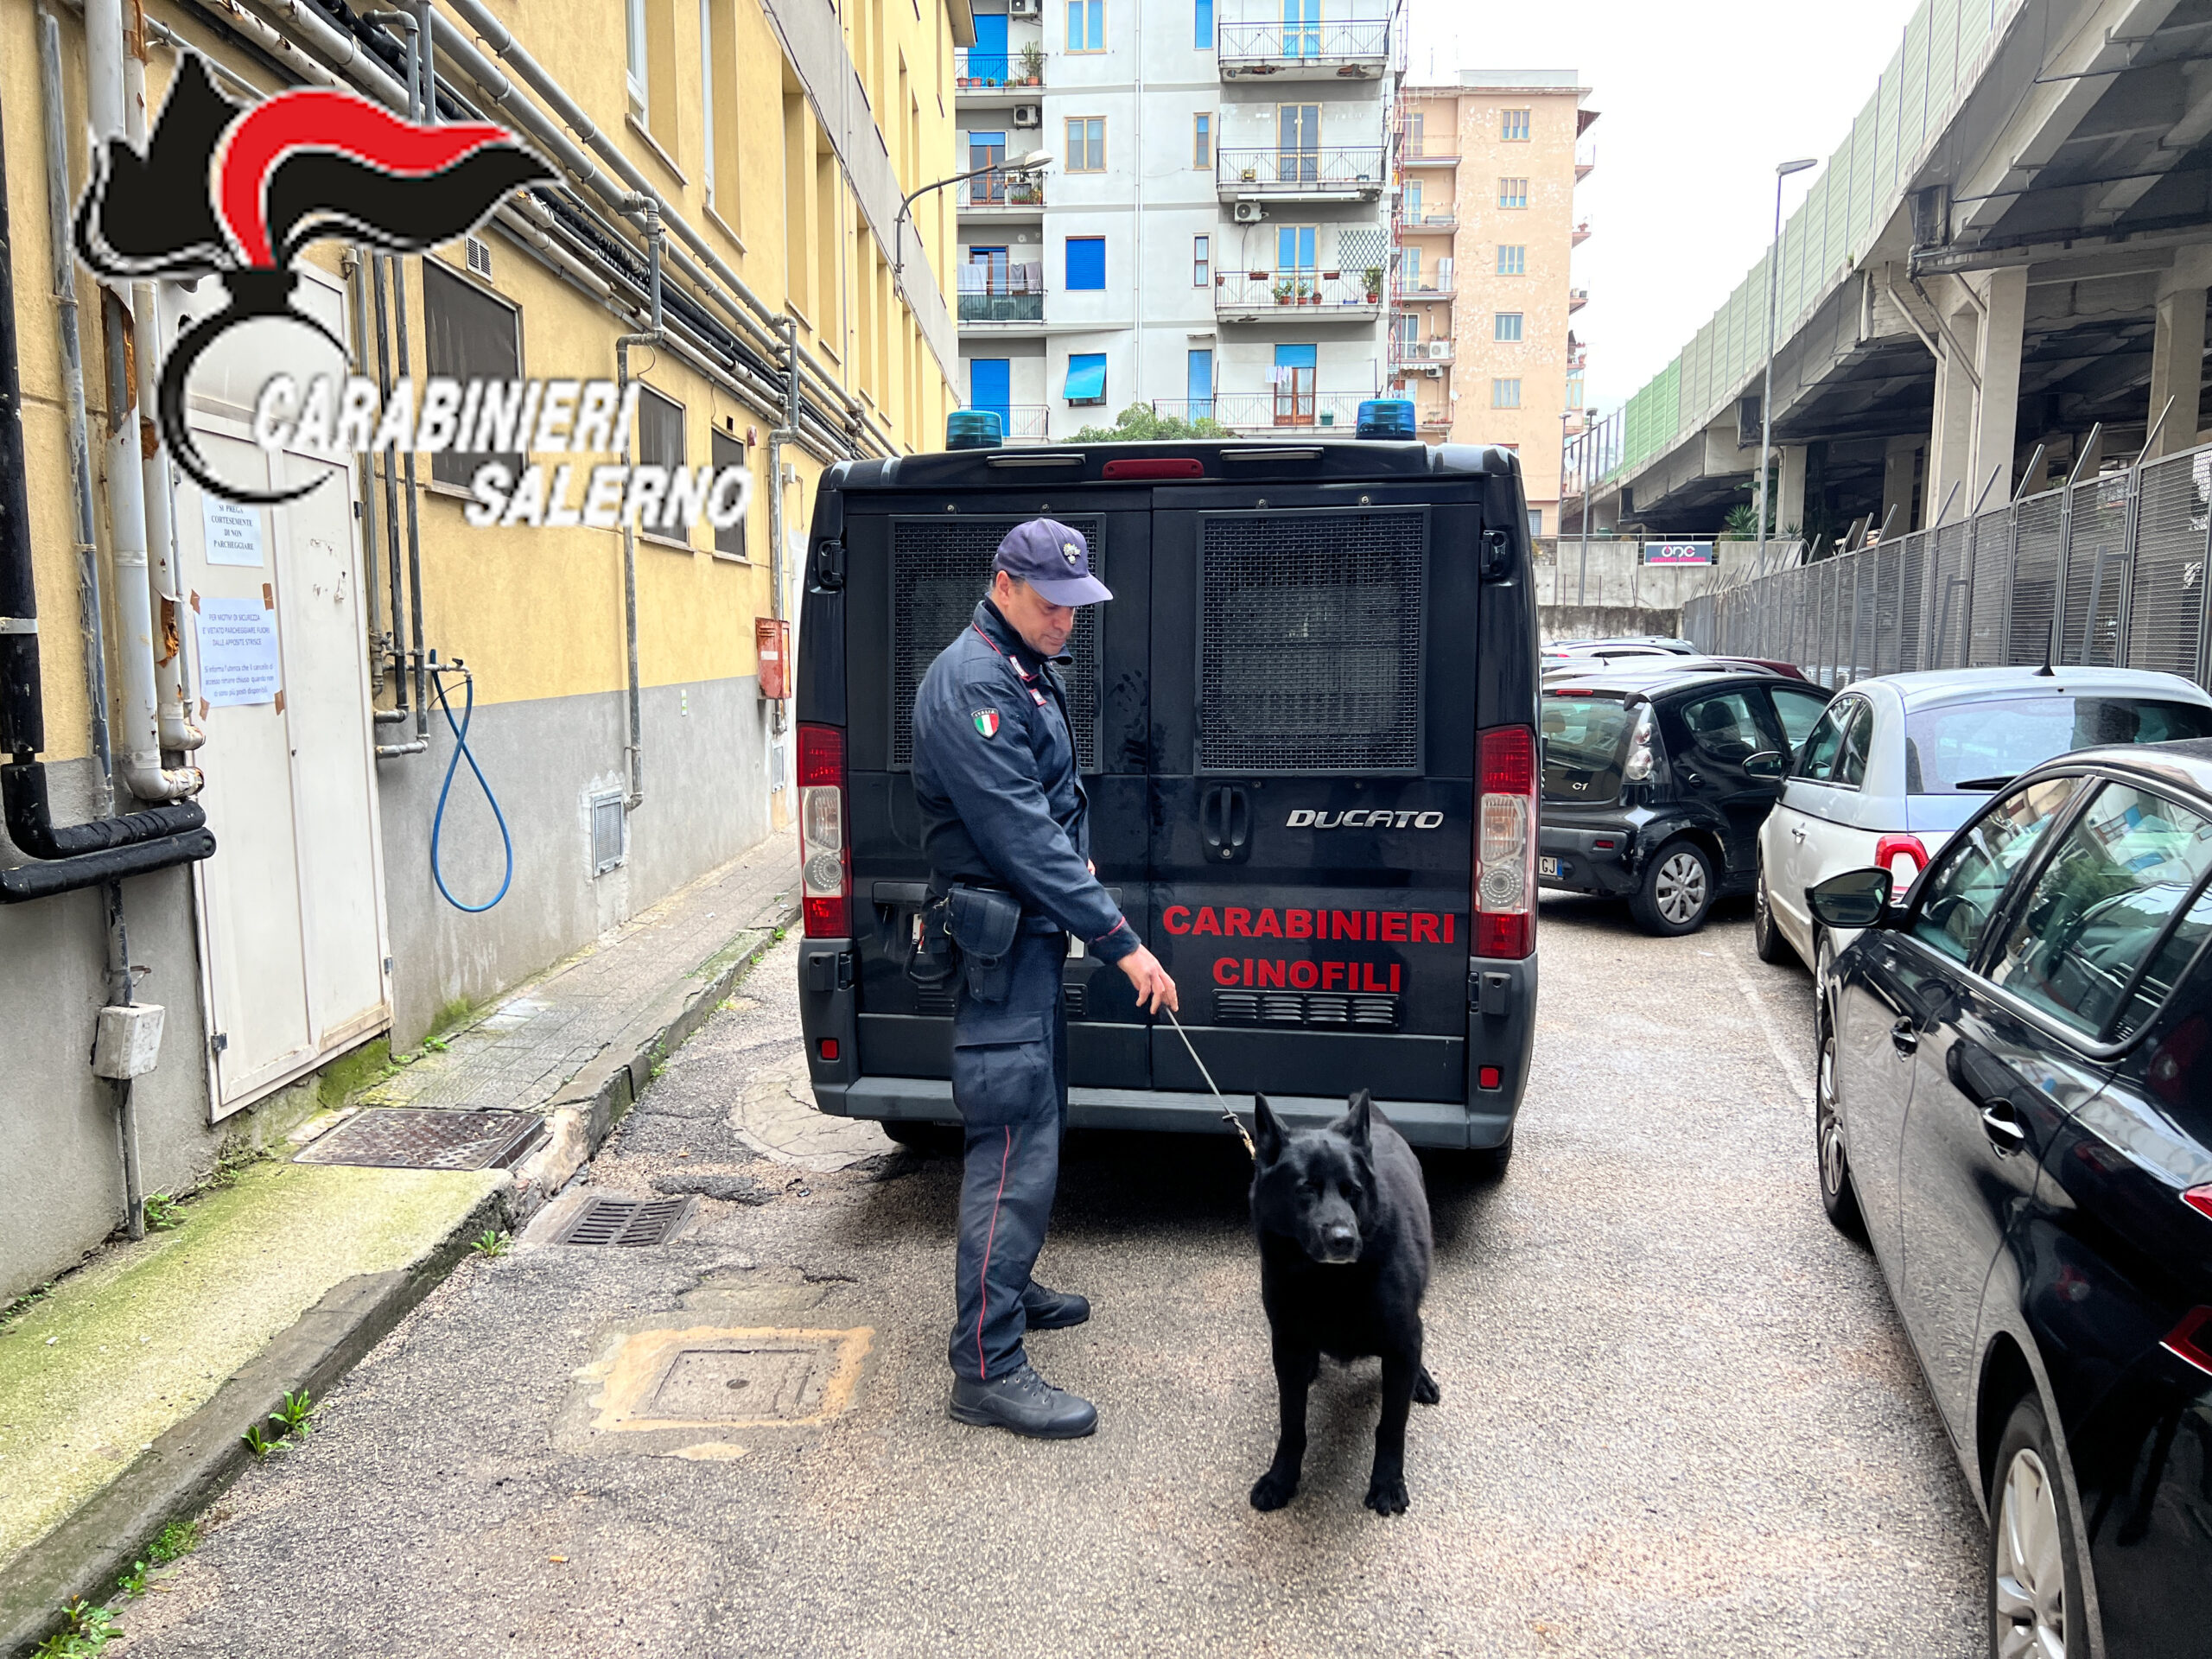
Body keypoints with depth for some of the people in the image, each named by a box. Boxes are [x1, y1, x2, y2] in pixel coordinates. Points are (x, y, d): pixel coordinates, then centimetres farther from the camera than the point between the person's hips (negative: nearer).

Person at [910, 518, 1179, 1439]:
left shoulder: (1031, 671, 14)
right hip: (998, 938, -10)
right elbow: (1022, 836, -26)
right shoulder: (970, 683, -20)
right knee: (1015, 1145, -9)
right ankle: (986, 1367, -2)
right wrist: (1121, 940, -25)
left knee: (1034, 1126, 20)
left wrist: (1074, 853, 9)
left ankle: (1006, 1289, 36)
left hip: (1036, 927, 10)